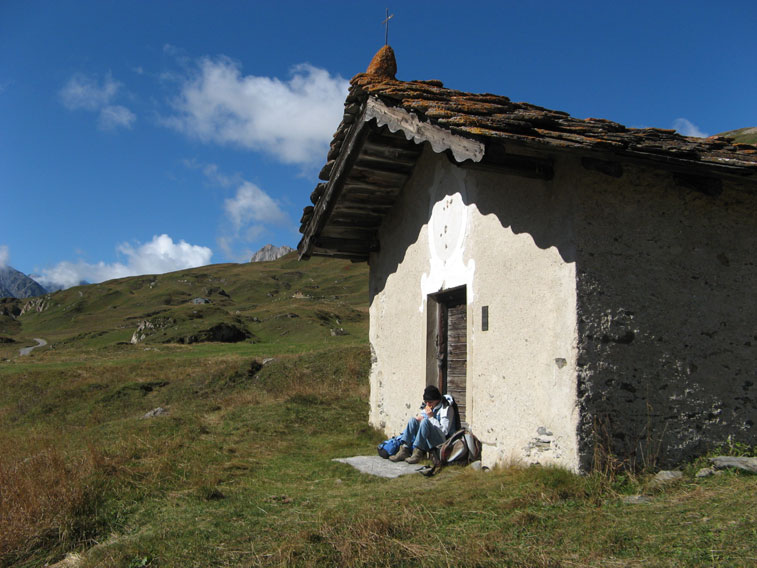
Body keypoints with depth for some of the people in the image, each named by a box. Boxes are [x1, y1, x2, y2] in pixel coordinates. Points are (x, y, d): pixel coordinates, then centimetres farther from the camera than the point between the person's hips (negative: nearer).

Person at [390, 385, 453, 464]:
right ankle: (404, 450, -24)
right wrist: (418, 419, -1)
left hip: (440, 441, -7)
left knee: (425, 421, -29)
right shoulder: (426, 407, 14)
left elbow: (445, 431, -13)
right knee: (413, 420, -13)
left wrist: (431, 417, -16)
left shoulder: (446, 408, -6)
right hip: (425, 441, 7)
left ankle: (418, 452, -34)